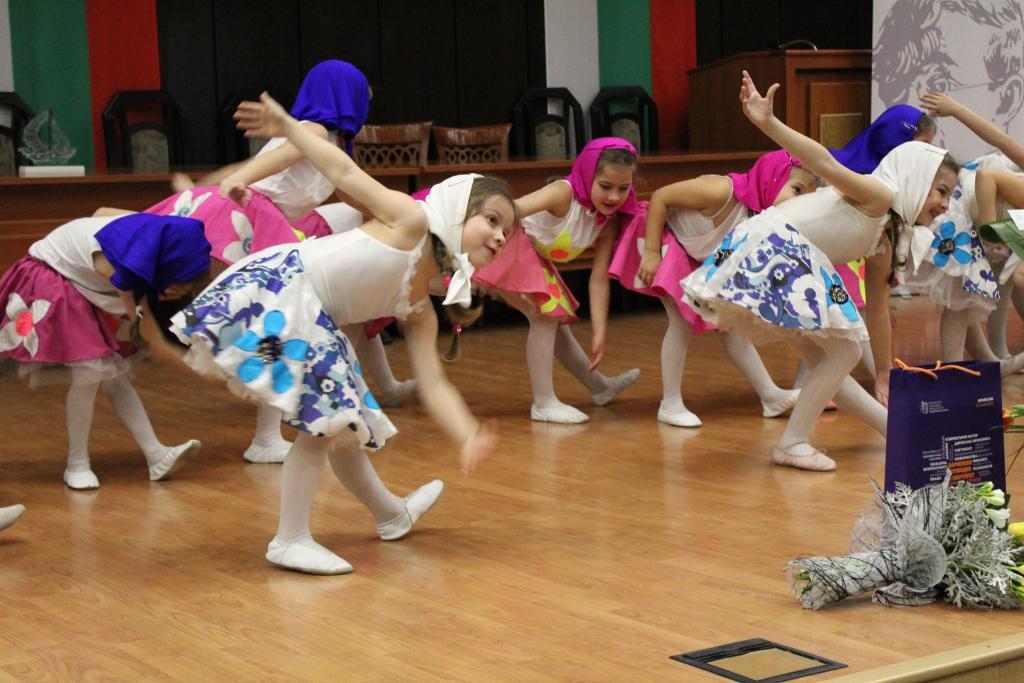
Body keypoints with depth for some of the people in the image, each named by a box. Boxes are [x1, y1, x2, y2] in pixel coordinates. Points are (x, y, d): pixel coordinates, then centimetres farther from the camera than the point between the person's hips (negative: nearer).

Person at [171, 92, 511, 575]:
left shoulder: (420, 311, 12)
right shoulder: (411, 221, -9)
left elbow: (433, 384, 7)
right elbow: (346, 173, -10)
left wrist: (468, 436, -7)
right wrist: (287, 127, -14)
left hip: (310, 321, 9)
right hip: (277, 290, -9)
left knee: (344, 425, 21)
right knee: (323, 422, -11)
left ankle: (392, 515, 42)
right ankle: (290, 542, -1)